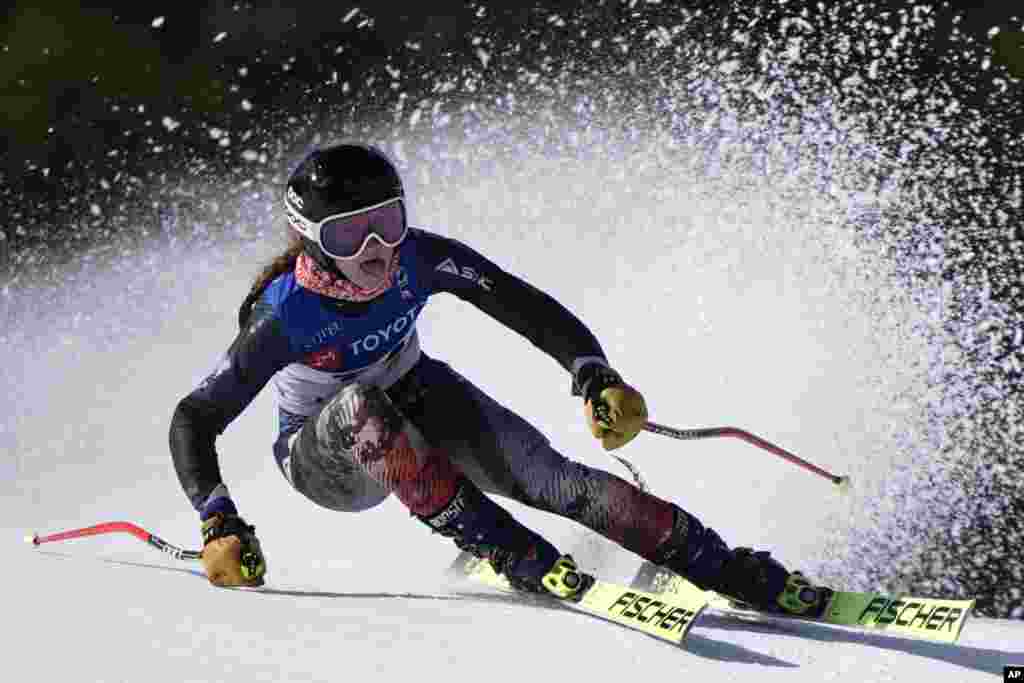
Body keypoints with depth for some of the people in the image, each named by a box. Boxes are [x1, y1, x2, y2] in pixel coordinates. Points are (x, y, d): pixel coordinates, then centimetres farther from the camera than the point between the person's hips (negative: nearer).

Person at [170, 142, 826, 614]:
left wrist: (596, 376, -32)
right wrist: (219, 524, -39)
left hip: (417, 398, 3)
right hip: (329, 459, -2)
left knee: (549, 477, -19)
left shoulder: (419, 258, -24)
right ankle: (508, 553, -33)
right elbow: (194, 419, -27)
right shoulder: (285, 315, -31)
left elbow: (523, 305, -18)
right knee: (361, 405, -39)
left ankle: (728, 570, -15)